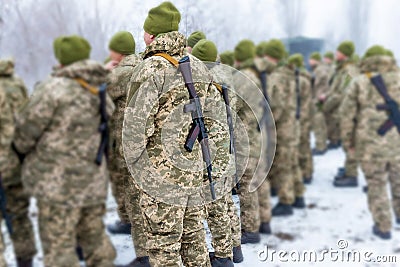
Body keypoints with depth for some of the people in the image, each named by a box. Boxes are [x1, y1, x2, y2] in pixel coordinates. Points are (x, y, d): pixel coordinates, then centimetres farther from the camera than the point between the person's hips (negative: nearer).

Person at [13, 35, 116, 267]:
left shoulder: (55, 87, -13)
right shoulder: (102, 94, 8)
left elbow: (28, 126, -7)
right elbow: (104, 133, 9)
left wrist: (22, 148, 13)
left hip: (60, 180, -7)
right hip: (94, 178, 7)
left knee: (59, 245, 3)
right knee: (94, 237, 20)